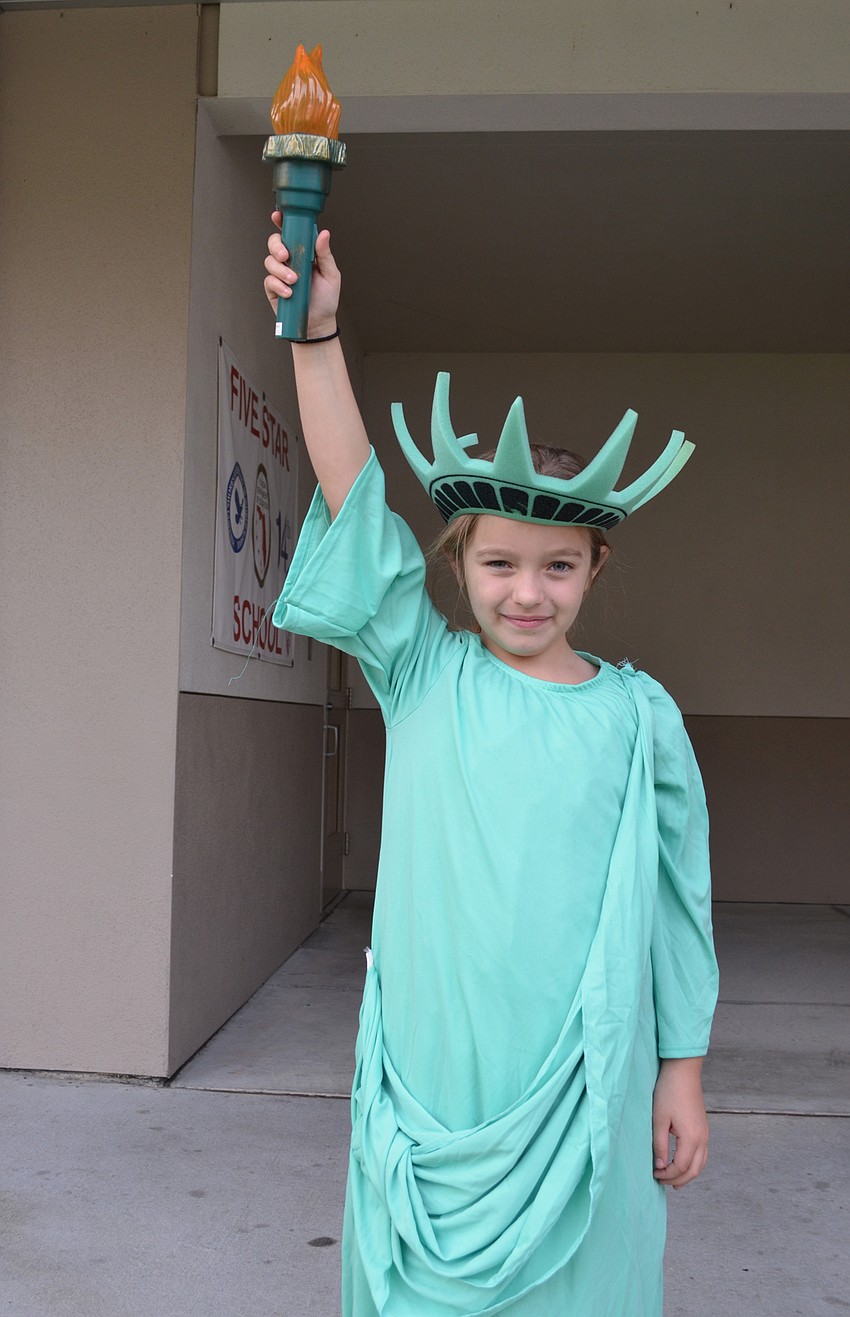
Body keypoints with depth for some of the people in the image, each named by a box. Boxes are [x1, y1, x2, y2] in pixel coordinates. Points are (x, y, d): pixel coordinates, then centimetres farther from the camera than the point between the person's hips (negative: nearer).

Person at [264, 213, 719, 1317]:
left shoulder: (638, 717, -2)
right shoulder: (425, 677, -1)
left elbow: (678, 902, 3)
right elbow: (358, 505, -10)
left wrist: (684, 1074, 5)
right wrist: (316, 333, -17)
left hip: (580, 1083, 0)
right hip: (428, 1070, 1)